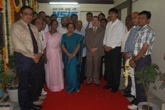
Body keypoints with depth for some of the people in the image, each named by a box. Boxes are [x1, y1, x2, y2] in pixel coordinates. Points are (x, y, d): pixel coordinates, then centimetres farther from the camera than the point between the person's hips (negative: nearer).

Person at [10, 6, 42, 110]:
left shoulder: (34, 28, 14)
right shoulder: (16, 26, -9)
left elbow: (38, 42, 12)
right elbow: (19, 46, -18)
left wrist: (39, 53, -7)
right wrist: (33, 56, -16)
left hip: (35, 58, 7)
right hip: (23, 58, -7)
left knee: (30, 83, 17)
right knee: (24, 84, 3)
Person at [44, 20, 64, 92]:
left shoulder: (59, 34, 5)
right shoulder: (47, 34, -3)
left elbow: (61, 45, 9)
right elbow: (45, 46, -5)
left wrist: (62, 56, 5)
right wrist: (45, 57, -9)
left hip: (57, 54, 3)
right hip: (49, 54, -2)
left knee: (58, 70, 7)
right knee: (50, 70, 5)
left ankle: (58, 85, 22)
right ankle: (51, 85, 20)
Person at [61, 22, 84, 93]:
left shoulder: (77, 36, 3)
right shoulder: (64, 36, 6)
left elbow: (78, 46, -2)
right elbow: (62, 46, 0)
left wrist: (73, 54, -14)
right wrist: (68, 54, -13)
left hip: (74, 56, -1)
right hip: (67, 56, 1)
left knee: (73, 71, -3)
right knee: (68, 72, 6)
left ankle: (75, 87, 12)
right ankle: (68, 87, 18)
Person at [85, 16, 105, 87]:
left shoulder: (102, 31, 9)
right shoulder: (88, 30, 15)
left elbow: (102, 41, -1)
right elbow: (86, 41, 5)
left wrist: (95, 48, -10)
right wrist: (90, 49, -9)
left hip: (98, 52, -1)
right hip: (89, 51, 2)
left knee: (97, 67, 2)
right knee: (89, 67, 3)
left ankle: (96, 81, 12)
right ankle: (89, 80, 13)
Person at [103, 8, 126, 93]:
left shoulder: (120, 24, -6)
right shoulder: (108, 24, 13)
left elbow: (121, 38, -12)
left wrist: (111, 47, -13)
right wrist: (104, 44, -1)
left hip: (115, 49, -6)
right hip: (107, 49, 6)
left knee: (115, 68, 3)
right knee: (108, 67, 11)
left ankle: (115, 86, 17)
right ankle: (109, 83, 27)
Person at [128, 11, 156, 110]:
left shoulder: (149, 31, -13)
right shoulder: (140, 30, 15)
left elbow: (144, 49, -18)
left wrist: (134, 59, -8)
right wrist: (133, 59, 1)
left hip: (143, 60, -8)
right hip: (138, 59, 8)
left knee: (142, 83, 2)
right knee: (137, 81, 15)